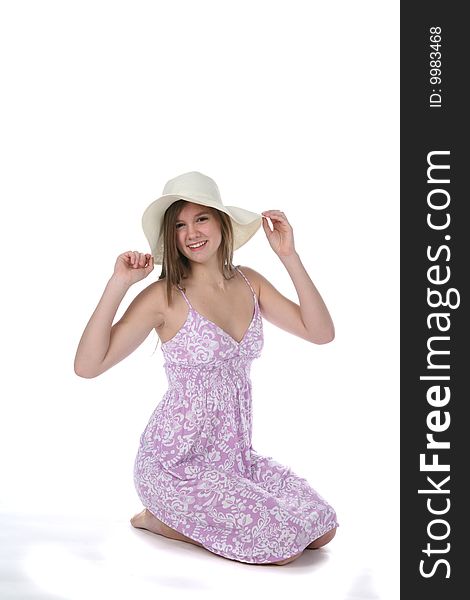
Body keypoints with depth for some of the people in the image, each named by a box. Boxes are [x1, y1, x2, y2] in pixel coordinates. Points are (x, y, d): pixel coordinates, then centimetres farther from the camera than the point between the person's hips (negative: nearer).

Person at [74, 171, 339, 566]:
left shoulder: (249, 283, 4)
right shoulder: (164, 297, -13)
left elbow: (321, 333, -3)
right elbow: (88, 366, -19)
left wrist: (289, 256, -9)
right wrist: (119, 284, -23)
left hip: (236, 456, 7)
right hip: (177, 463, -6)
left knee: (322, 530, 0)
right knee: (284, 545, -16)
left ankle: (187, 515, 15)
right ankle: (160, 519, 4)